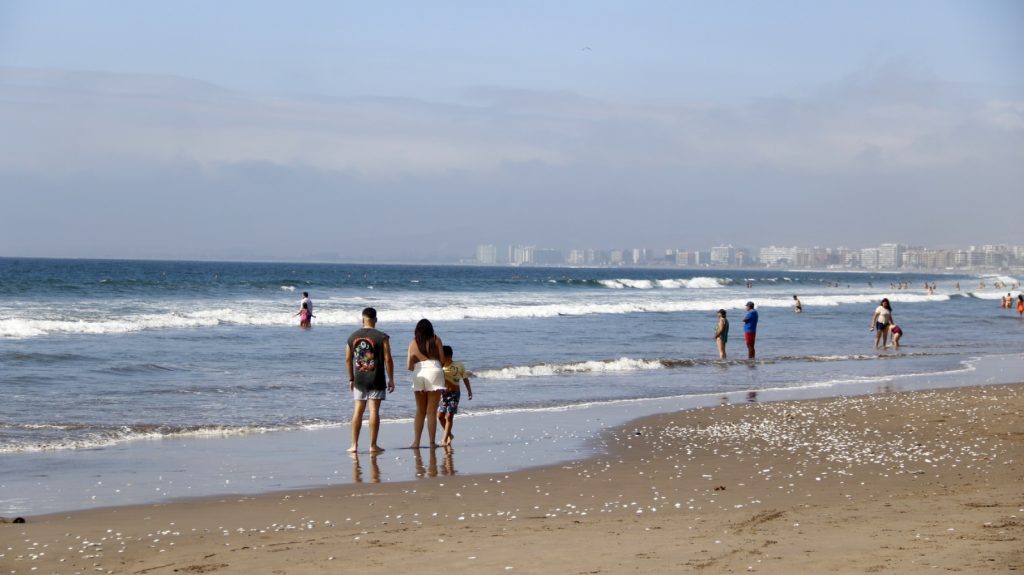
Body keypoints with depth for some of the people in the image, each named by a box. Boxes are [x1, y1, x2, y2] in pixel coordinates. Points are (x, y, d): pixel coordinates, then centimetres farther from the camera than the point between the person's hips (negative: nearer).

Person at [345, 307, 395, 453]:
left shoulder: (353, 336, 4)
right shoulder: (382, 337, -8)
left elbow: (348, 359, 8)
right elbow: (388, 360, -9)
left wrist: (351, 379, 18)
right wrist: (391, 380, -1)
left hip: (359, 379, 3)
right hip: (376, 380, -3)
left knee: (358, 411, 8)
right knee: (374, 411, -1)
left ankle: (354, 444, 7)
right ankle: (373, 445, 1)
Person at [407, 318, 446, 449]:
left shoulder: (413, 343, 8)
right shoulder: (436, 340, 4)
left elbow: (409, 366, 5)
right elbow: (442, 359, 1)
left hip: (419, 375, 2)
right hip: (434, 371, -2)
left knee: (420, 411, 13)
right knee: (432, 411, 1)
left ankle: (416, 442, 8)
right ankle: (432, 442, -1)